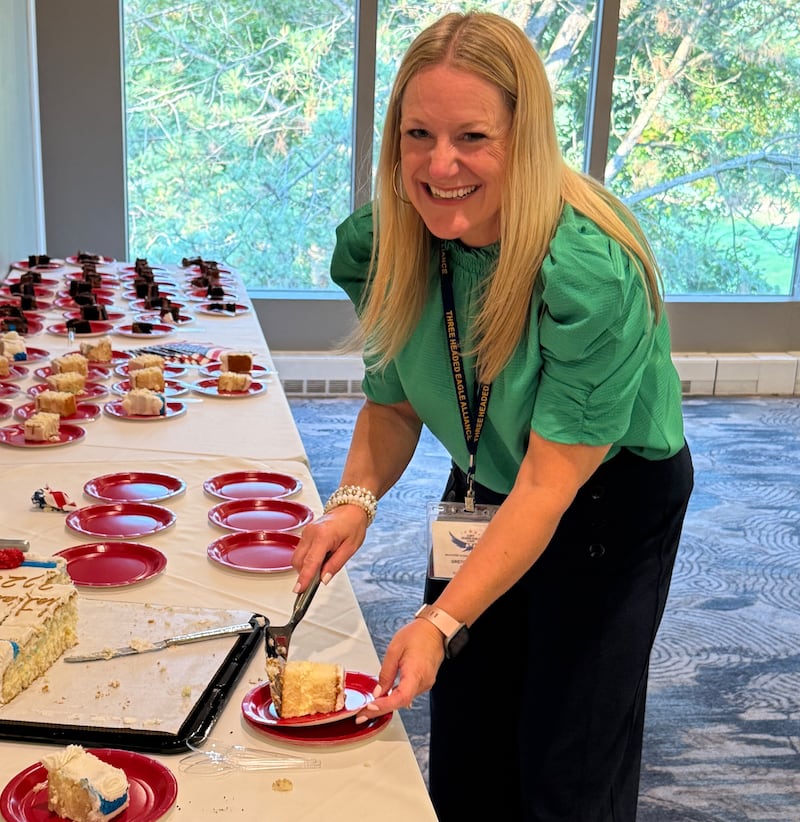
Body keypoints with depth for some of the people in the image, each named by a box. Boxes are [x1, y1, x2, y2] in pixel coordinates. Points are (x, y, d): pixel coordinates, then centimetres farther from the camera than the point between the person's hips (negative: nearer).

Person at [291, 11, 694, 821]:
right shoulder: (382, 244, -15)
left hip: (608, 502, -5)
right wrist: (355, 498, -23)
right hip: (482, 491, 5)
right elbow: (393, 401, -4)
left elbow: (551, 480, -32)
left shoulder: (590, 273, -33)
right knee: (462, 738, 16)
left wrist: (441, 622, -37)